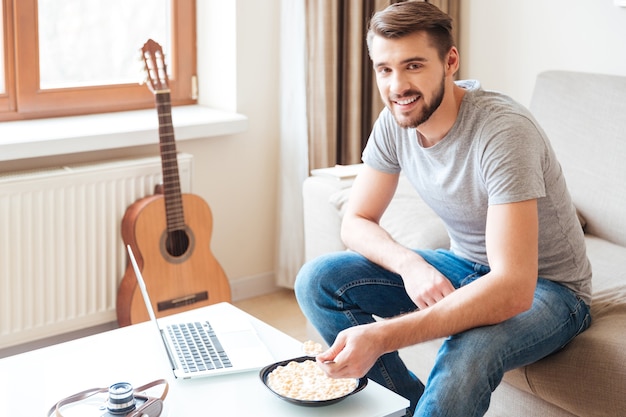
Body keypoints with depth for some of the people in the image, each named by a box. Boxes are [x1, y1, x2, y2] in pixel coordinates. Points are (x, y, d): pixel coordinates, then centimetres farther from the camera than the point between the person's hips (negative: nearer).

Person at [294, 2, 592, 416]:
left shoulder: (503, 129, -30)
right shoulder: (396, 121, -9)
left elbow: (514, 289, -37)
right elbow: (356, 222, 0)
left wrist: (382, 337, -44)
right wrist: (409, 263, -24)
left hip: (544, 287, -6)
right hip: (465, 266, 7)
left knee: (466, 355, -39)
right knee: (317, 280, -9)